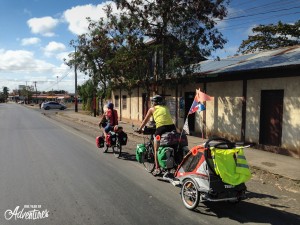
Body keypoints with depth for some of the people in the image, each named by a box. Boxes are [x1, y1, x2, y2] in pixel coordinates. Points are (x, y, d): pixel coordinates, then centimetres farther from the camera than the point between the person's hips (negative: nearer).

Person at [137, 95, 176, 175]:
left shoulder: (152, 109, 16)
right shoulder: (166, 108, 24)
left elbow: (145, 120, 24)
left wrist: (140, 129, 36)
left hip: (161, 128, -3)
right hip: (172, 126, 4)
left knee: (156, 150, 9)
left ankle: (157, 168, 3)